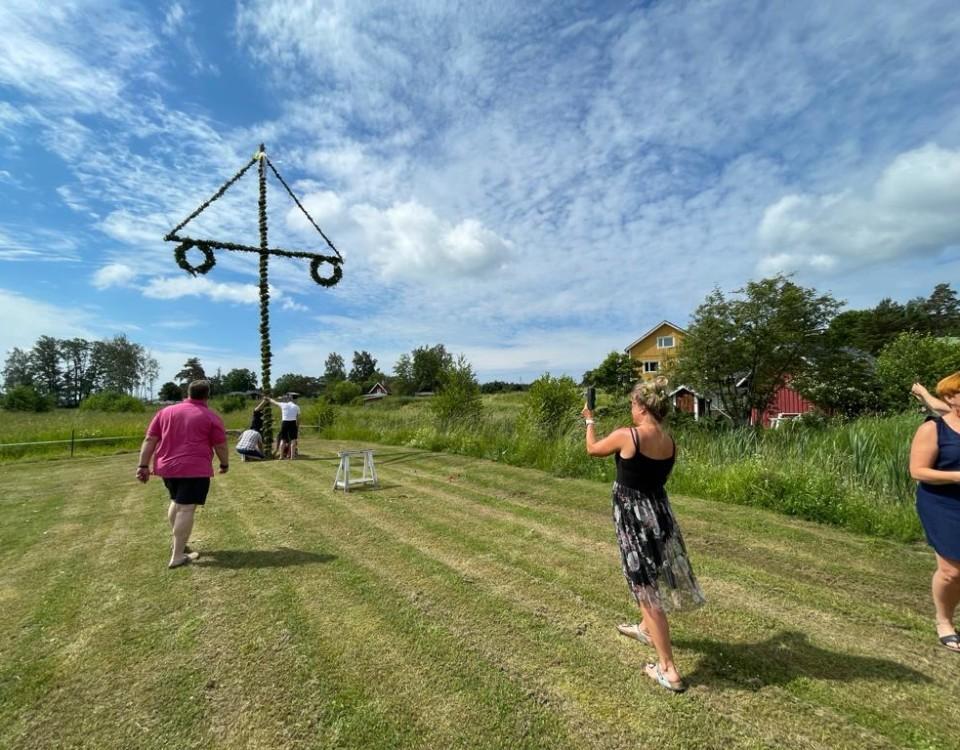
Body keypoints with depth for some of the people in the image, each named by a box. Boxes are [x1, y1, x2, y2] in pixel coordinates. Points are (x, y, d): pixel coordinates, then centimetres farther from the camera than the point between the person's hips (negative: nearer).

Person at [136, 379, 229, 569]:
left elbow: (149, 440, 8)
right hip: (195, 469, -6)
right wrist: (225, 464, 14)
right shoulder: (211, 417, -2)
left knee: (176, 502, 24)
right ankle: (177, 556, -1)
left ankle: (178, 544, 31)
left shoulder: (165, 412, 11)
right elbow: (221, 446, -1)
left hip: (167, 467, 6)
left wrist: (143, 466, 9)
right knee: (186, 508, -3)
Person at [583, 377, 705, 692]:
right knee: (651, 579, 29)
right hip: (659, 512, 8)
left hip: (634, 516, -7)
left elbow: (592, 448, -2)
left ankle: (668, 670, 14)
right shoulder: (670, 443, -2)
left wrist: (590, 421, 14)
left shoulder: (627, 436, -22)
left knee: (647, 588, 4)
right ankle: (645, 628, 53)